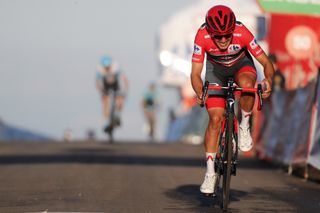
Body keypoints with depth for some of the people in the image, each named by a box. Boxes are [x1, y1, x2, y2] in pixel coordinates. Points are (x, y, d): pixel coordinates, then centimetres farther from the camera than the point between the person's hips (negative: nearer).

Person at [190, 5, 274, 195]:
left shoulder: (242, 32, -34)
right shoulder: (202, 36, -32)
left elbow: (266, 63, -27)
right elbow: (195, 74, -27)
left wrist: (268, 80, -48)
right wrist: (200, 93, -47)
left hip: (241, 64, -1)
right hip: (216, 68, 1)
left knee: (247, 84, -37)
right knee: (215, 118, -10)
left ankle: (244, 127, -11)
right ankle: (210, 172, 0)